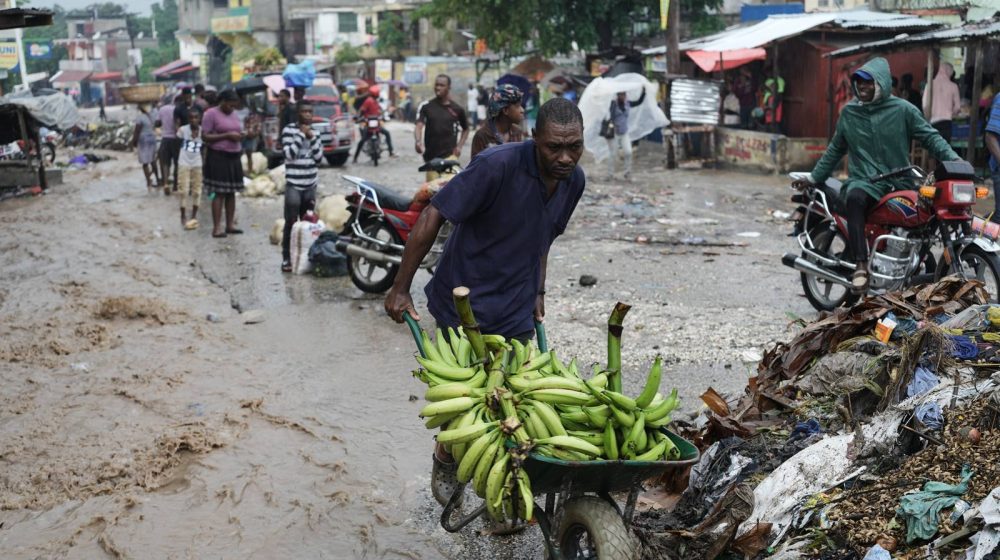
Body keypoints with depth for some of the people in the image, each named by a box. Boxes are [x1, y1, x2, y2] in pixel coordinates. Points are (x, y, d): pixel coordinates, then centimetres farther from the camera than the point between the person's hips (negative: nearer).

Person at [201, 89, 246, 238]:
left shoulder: (234, 114, 15)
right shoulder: (211, 113, -7)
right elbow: (205, 136, -11)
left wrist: (241, 136, 2)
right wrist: (227, 135, -18)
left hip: (234, 156, 7)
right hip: (218, 157, -7)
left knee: (231, 192, 9)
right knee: (219, 193, -8)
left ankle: (230, 224, 15)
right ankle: (216, 227, -7)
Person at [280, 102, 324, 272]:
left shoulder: (314, 132, 11)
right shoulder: (288, 130, -5)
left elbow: (318, 157, 4)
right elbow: (289, 154, -15)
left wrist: (312, 137, -6)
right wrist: (302, 135, -13)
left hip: (310, 185, 5)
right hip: (293, 185, -5)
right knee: (291, 223, -6)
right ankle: (286, 258, -2)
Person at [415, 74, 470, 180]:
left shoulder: (457, 109, 6)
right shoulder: (426, 106, 4)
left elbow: (466, 129, 20)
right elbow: (419, 126, -7)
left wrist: (459, 146, 6)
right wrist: (418, 142, -27)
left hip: (450, 155, -1)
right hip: (430, 156, 1)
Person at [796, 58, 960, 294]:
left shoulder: (903, 110, 4)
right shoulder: (849, 112, 13)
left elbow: (931, 137, 3)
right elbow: (835, 150, 23)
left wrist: (955, 161, -12)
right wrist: (813, 178, 22)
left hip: (899, 183, 0)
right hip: (864, 181, 0)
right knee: (854, 197, -36)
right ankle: (861, 264, -40)